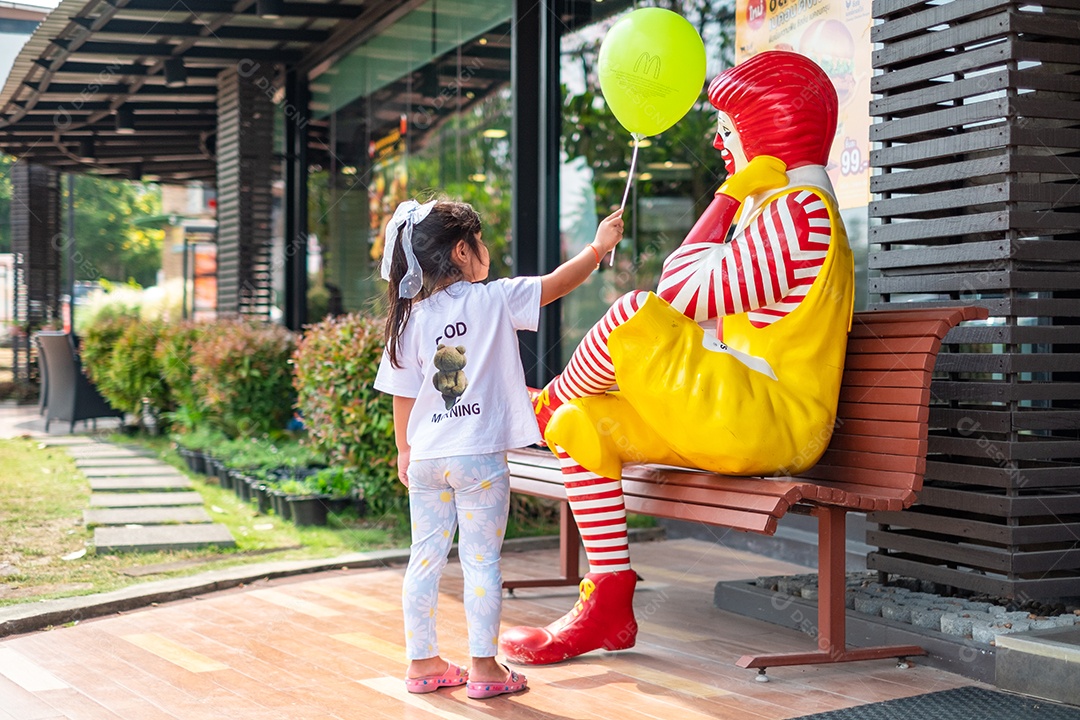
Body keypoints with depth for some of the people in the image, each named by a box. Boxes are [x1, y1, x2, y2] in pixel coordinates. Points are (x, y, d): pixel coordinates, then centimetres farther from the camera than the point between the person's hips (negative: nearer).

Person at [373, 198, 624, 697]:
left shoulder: (412, 319, 2)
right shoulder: (494, 301, -8)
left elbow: (403, 395, 6)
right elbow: (556, 283, 0)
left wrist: (405, 450, 19)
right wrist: (598, 246, 15)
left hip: (426, 457, 4)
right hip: (480, 457, -4)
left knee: (425, 558, 12)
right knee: (481, 561, 3)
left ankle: (422, 662, 20)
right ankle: (483, 667, 7)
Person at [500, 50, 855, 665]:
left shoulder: (798, 210, -13)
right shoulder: (785, 209, 22)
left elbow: (689, 296, -19)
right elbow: (713, 315, 23)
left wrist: (731, 197, -10)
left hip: (773, 424, -11)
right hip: (737, 420, 11)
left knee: (633, 314, -25)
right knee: (582, 425, 2)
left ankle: (550, 402, 7)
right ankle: (608, 608, 1)